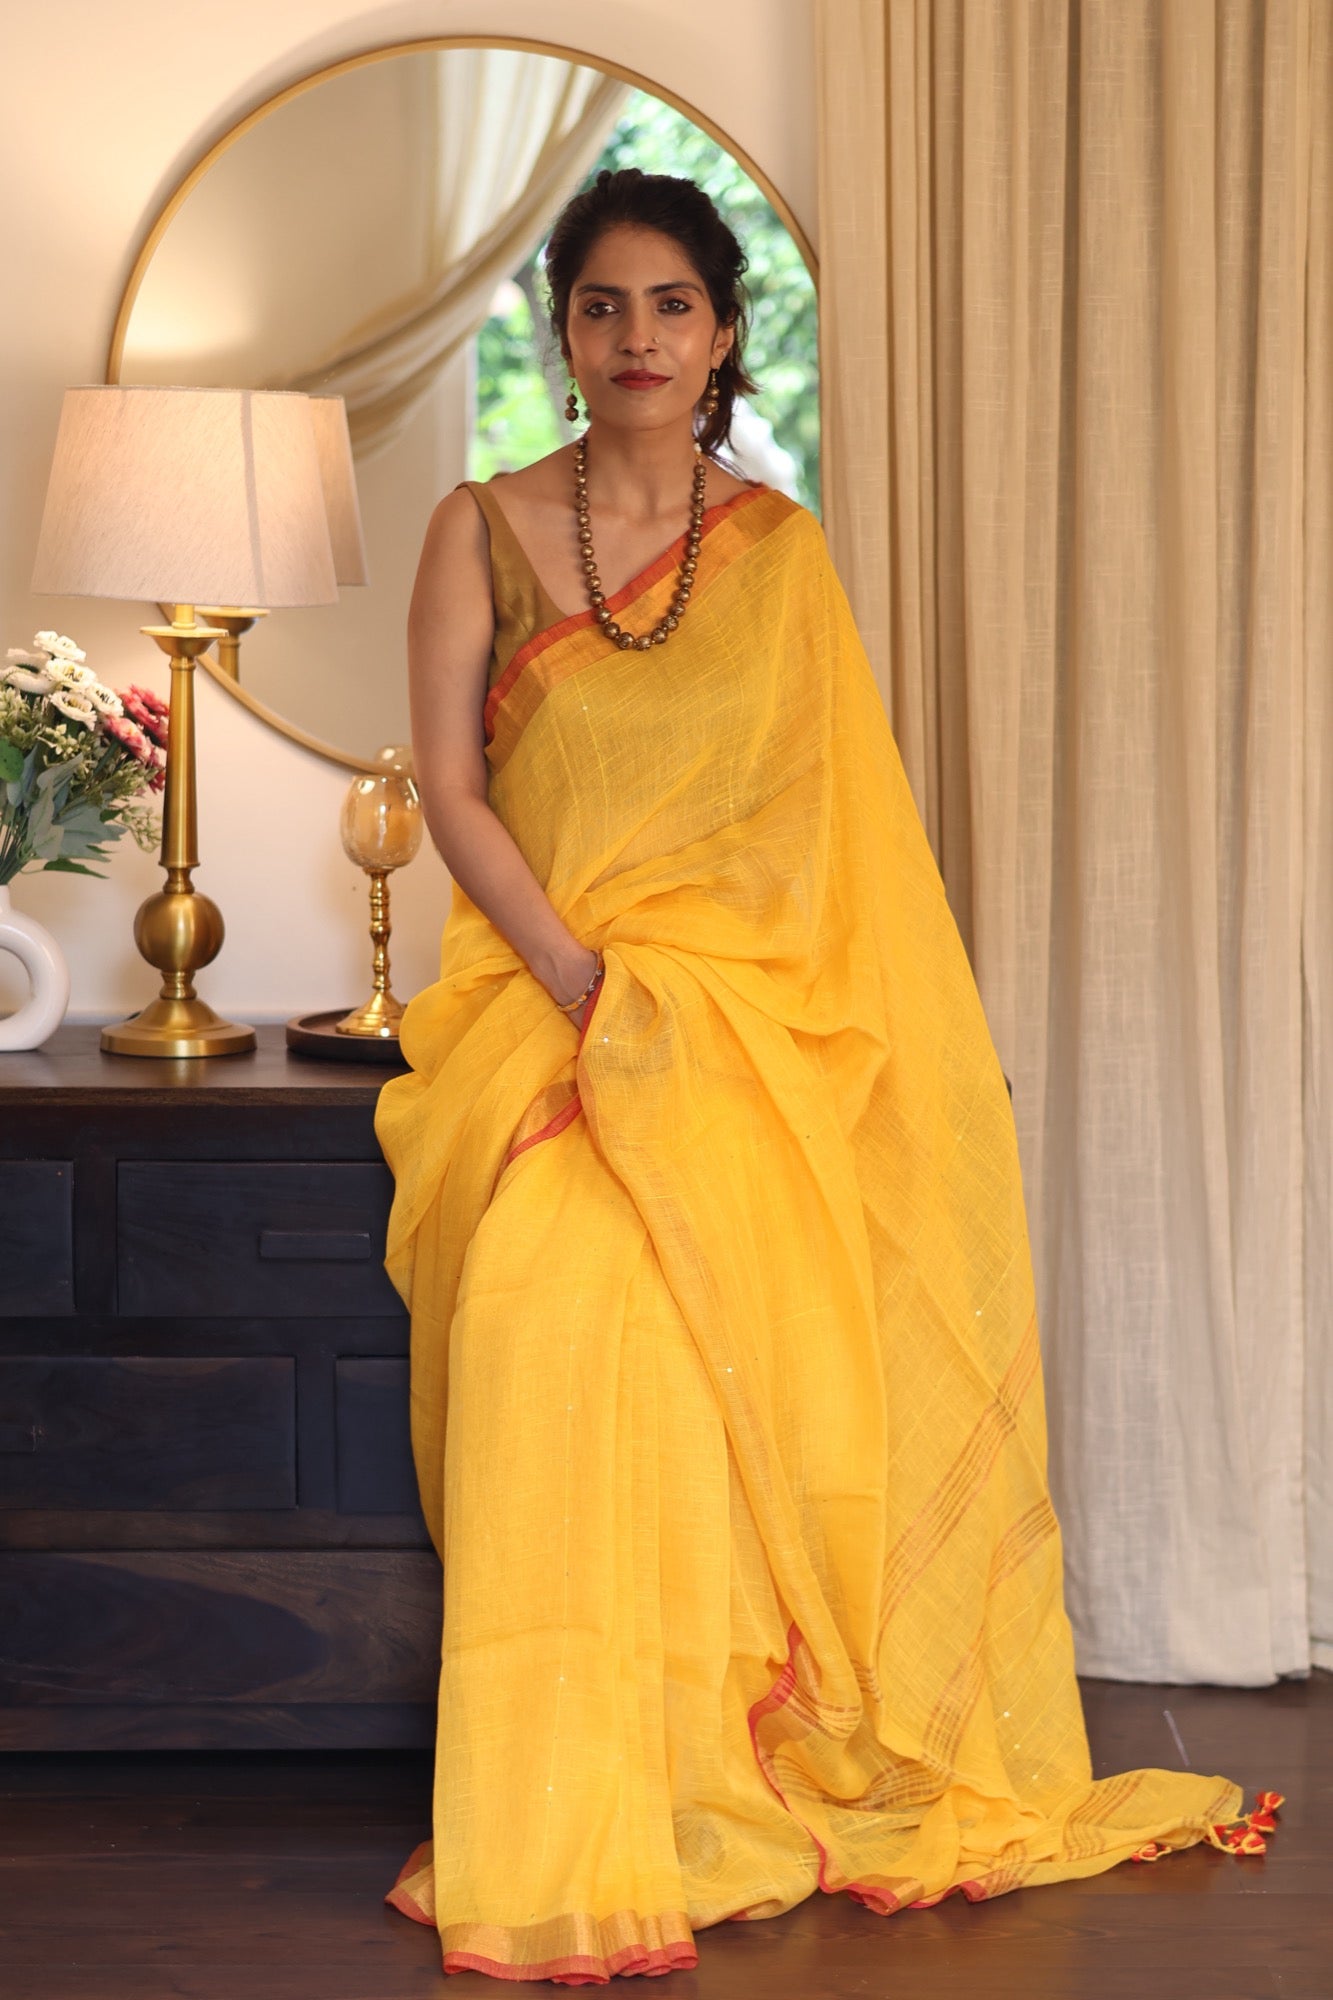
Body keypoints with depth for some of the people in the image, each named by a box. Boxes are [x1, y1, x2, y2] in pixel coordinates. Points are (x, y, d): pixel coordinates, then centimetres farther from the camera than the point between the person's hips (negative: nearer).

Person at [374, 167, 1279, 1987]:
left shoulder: (780, 549, 11)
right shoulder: (483, 532, 7)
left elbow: (814, 810, 8)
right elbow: (450, 789, 0)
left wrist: (676, 999, -6)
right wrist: (584, 987, -12)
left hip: (744, 1012, 1)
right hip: (544, 1005, 0)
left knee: (732, 1335, -21)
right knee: (559, 1315, -23)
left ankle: (736, 1786, -9)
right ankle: (567, 1839, -17)